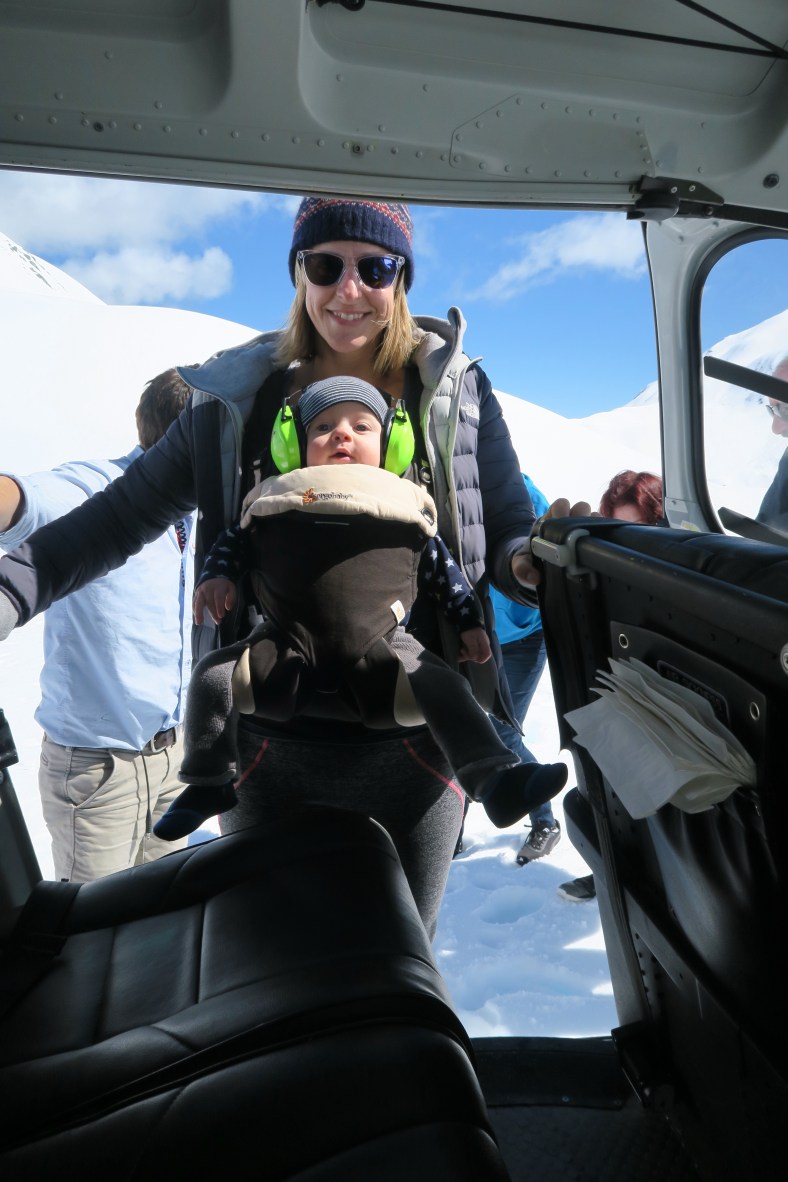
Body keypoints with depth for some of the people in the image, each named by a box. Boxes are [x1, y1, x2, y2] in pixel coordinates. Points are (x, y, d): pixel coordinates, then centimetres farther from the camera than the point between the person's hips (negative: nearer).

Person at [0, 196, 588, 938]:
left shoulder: (457, 393, 0)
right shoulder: (239, 399, 1)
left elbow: (509, 534, 2)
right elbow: (123, 516, 4)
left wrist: (532, 562, -22)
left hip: (412, 750, 0)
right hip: (269, 751, 1)